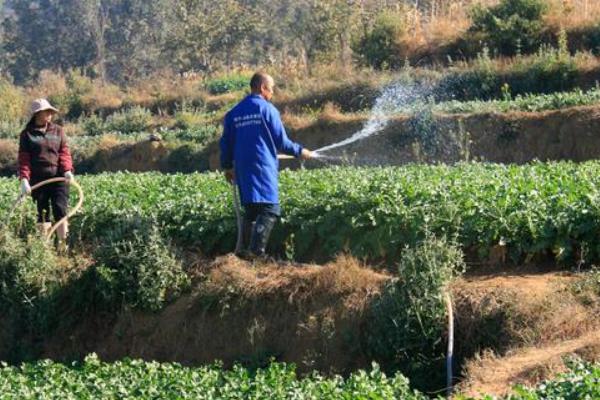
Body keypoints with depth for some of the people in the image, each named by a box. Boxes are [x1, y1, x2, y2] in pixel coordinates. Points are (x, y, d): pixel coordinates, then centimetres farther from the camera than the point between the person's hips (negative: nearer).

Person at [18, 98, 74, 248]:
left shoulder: (58, 131, 10)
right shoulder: (27, 134, 5)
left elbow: (64, 152, 5)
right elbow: (24, 158, 1)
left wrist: (67, 170, -14)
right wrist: (24, 179, -12)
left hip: (58, 177, 0)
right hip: (38, 179, 0)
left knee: (60, 209, -10)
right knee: (43, 213, 5)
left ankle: (63, 245, -7)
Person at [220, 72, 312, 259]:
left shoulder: (234, 113, 12)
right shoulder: (267, 109, -4)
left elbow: (226, 143, 15)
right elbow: (281, 141, -3)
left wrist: (227, 167, 26)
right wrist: (299, 151, 12)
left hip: (243, 170, 6)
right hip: (264, 168, -6)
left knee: (250, 211, 14)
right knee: (270, 210, -8)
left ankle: (246, 250, 11)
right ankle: (257, 250, -20)